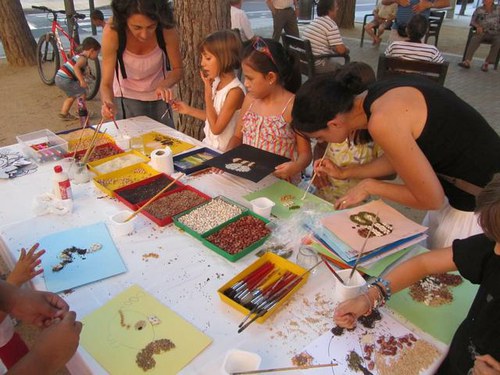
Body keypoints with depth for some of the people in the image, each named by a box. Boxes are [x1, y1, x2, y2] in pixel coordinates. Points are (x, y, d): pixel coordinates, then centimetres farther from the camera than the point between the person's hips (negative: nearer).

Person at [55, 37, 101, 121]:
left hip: (59, 78, 10)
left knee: (72, 96, 24)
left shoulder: (79, 56, 19)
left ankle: (63, 113, 27)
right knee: (82, 93, -3)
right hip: (65, 79, -10)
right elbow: (76, 67, -31)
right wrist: (82, 80, -37)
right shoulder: (83, 58, -13)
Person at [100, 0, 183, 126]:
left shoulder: (166, 30, -27)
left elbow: (177, 69, -14)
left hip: (158, 96, 2)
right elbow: (106, 83, -26)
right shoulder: (112, 32, -29)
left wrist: (165, 85, -35)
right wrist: (108, 102, -47)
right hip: (127, 97, -1)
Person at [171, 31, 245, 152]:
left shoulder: (235, 91, -22)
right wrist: (188, 110, 7)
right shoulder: (216, 83, 2)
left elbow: (216, 128, -20)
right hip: (209, 145, 7)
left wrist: (208, 92, -18)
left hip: (222, 152, -7)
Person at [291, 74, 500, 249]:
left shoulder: (382, 122, -29)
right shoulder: (379, 95, -3)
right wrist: (345, 173, 14)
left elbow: (431, 199, -20)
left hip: (481, 206, -8)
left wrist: (370, 186, -7)